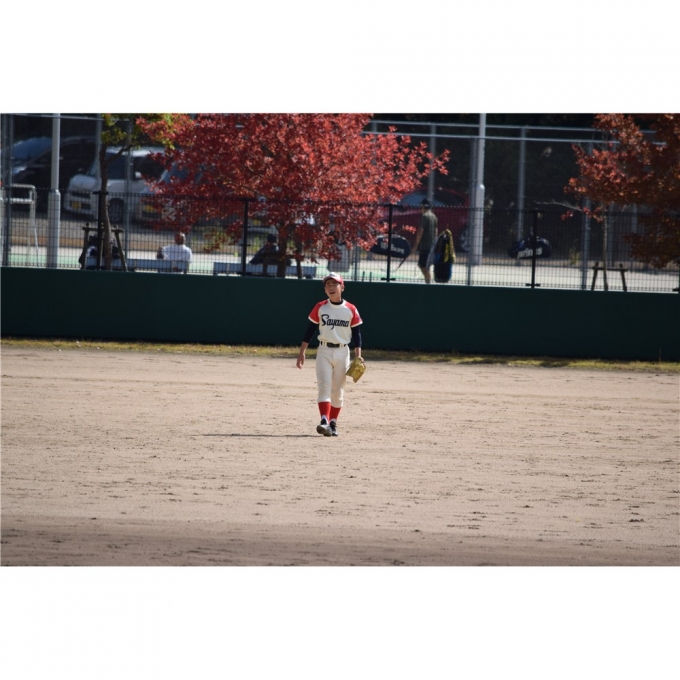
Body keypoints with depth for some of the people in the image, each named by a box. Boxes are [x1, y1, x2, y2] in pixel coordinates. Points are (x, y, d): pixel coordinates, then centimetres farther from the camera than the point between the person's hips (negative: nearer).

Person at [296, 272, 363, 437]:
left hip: (342, 352, 1)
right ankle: (324, 422, -24)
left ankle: (333, 424, 14)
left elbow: (356, 334, 3)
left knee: (338, 391, 5)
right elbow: (310, 330, 5)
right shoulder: (320, 308, 2)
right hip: (324, 351, -1)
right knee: (324, 387, -13)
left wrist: (358, 358, -5)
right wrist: (301, 353, 0)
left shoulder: (351, 310, 1)